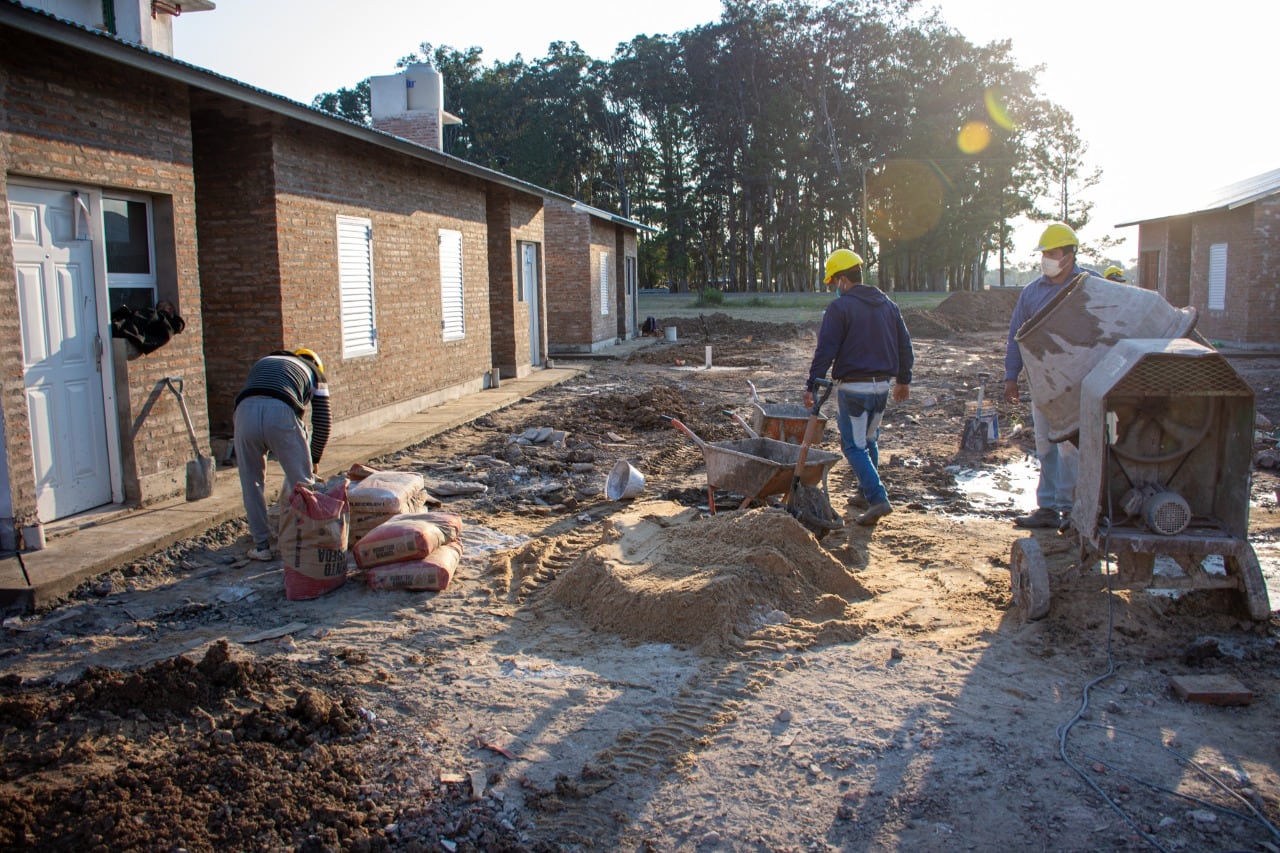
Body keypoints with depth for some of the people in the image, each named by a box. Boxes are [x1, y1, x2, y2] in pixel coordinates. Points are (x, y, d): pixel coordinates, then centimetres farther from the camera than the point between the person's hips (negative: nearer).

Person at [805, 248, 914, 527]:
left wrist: (811, 385, -11)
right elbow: (905, 346, 17)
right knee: (870, 440, 21)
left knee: (854, 445, -2)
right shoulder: (888, 305, 11)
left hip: (853, 387, -7)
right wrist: (904, 379, 27)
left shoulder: (840, 307, -11)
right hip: (882, 385, 7)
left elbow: (825, 350, -15)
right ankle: (866, 491, 31)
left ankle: (878, 498, -13)